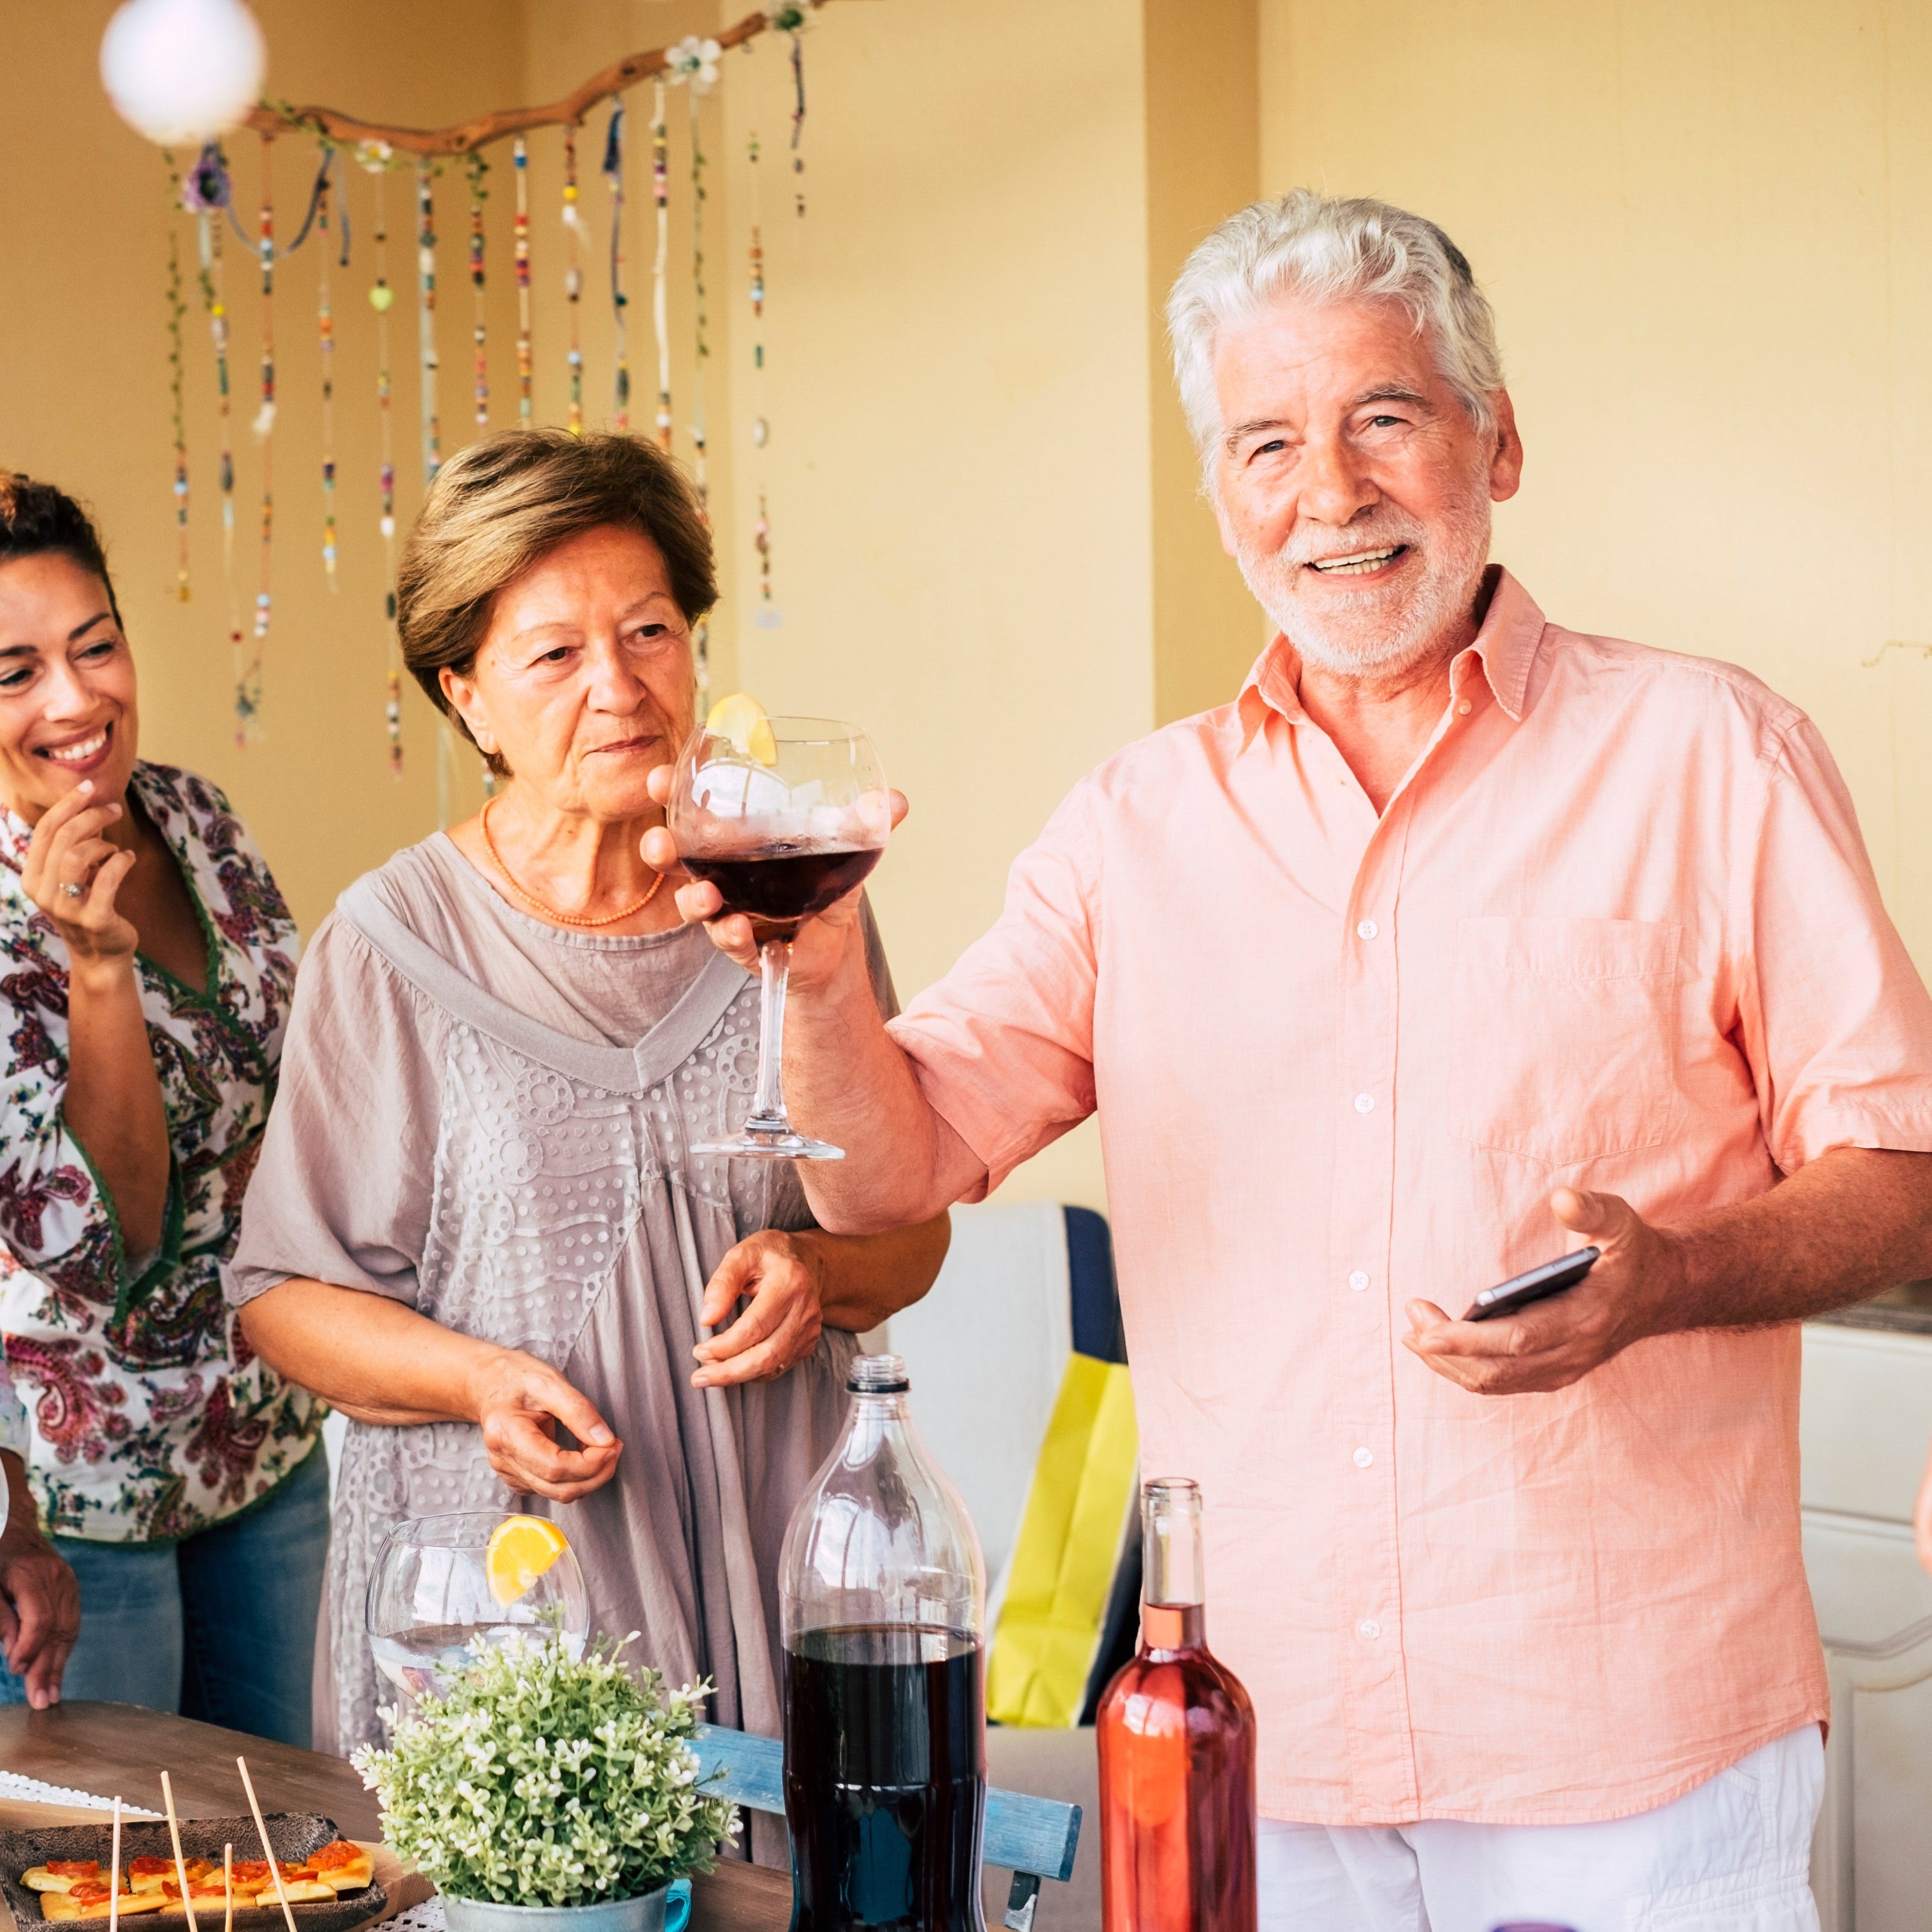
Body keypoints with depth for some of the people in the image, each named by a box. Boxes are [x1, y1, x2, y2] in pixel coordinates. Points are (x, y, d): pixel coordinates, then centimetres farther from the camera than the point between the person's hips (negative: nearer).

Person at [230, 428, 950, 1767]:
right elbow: (285, 1289, 3)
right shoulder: (394, 945, -2)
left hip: (769, 1561, 2)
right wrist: (475, 1377, -13)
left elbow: (913, 1228, 13)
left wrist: (818, 1269, -8)